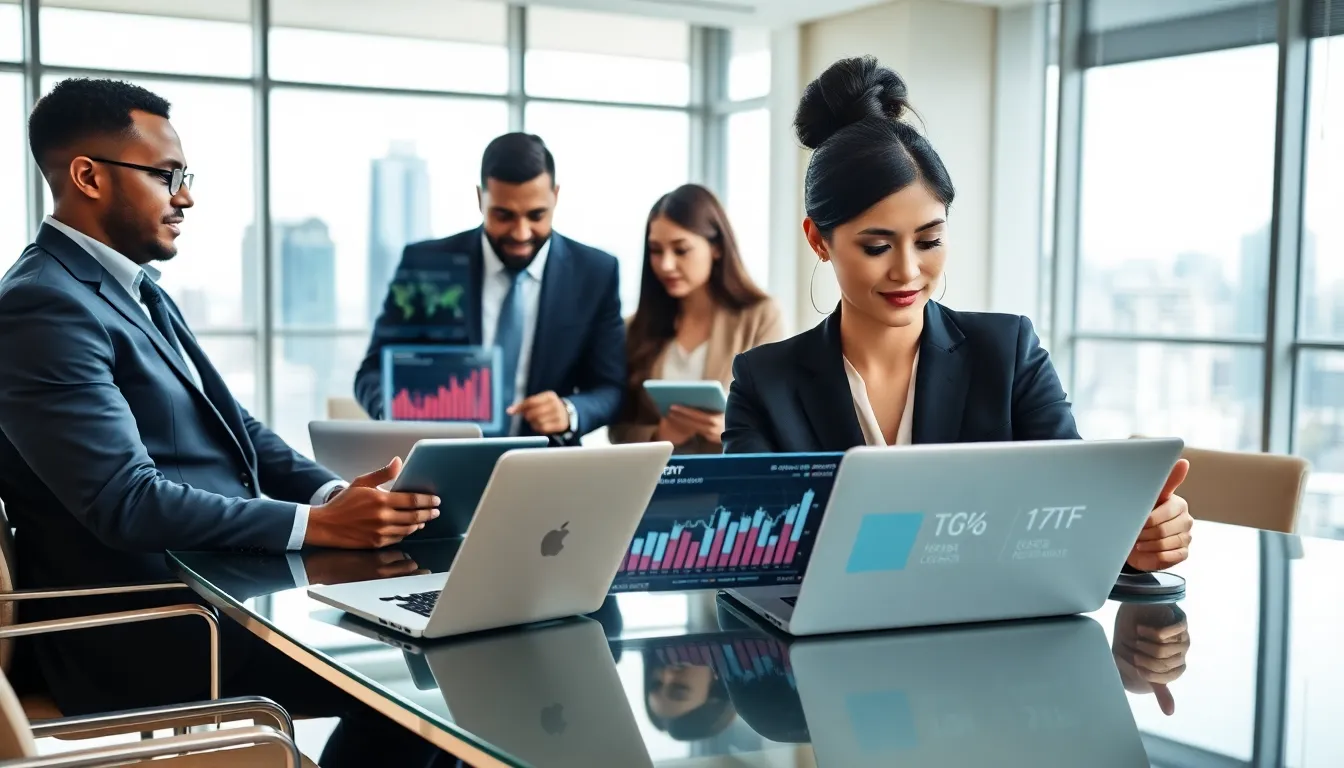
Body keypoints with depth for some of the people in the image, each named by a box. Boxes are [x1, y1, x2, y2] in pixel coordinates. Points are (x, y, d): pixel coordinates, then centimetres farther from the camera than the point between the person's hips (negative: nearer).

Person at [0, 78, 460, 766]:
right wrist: (318, 524, -23)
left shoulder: (137, 289, 15)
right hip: (139, 632, -9)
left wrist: (335, 492, -4)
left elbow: (231, 426, 15)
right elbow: (127, 502, -23)